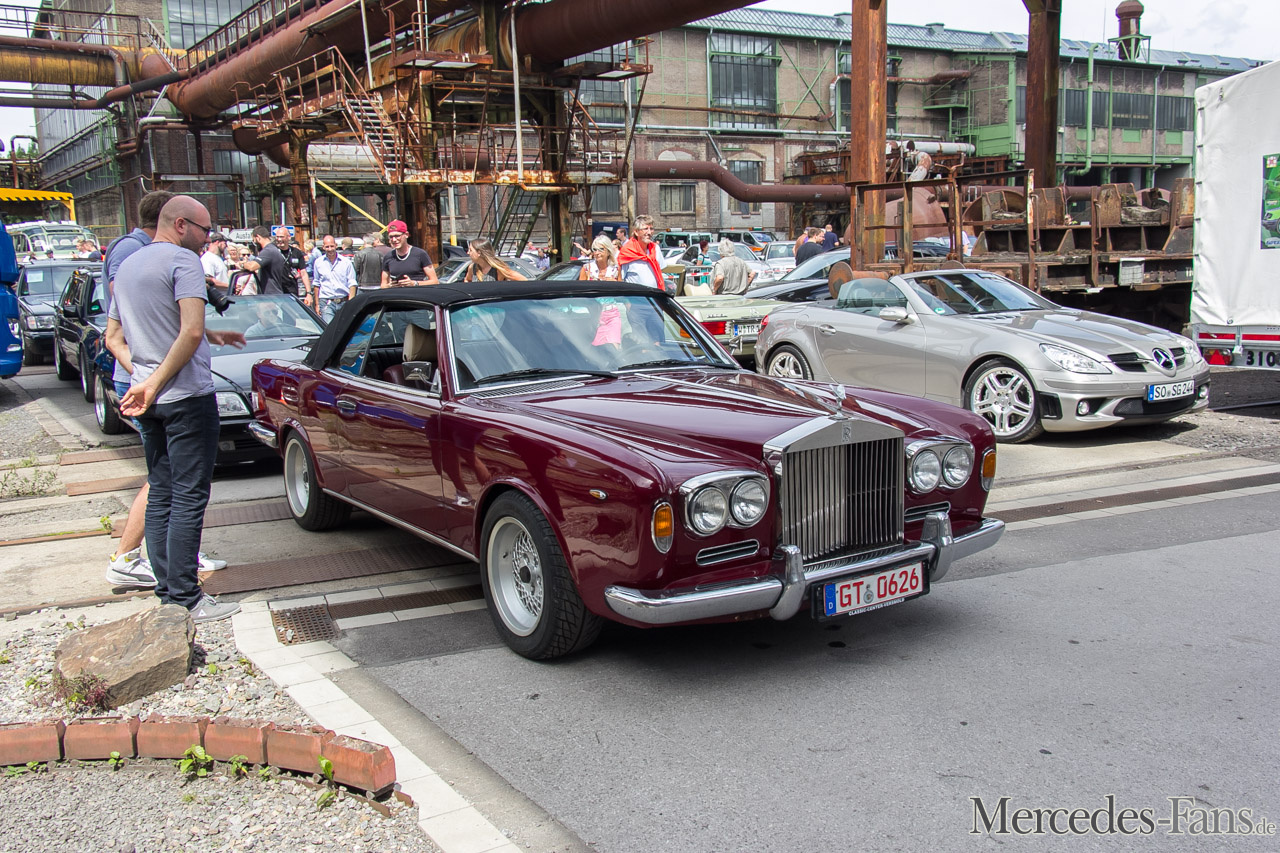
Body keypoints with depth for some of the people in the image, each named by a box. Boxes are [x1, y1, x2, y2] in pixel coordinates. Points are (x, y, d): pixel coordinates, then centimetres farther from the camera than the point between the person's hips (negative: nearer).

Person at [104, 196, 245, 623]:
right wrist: (154, 384, -16)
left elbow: (113, 338, 20)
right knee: (189, 497, -5)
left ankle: (166, 590, 17)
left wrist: (142, 377, 5)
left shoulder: (126, 266, 17)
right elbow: (192, 332, -22)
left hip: (149, 403, 8)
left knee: (160, 496, 12)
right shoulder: (183, 260, -10)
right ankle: (185, 600, -3)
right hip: (187, 396, -8)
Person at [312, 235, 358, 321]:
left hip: (344, 302, 0)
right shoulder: (318, 262, 9)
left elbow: (352, 284, 3)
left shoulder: (346, 262, 5)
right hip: (326, 303, 0)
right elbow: (316, 285, 14)